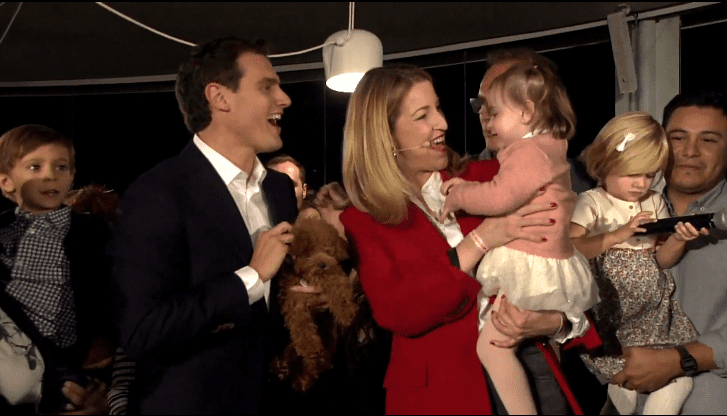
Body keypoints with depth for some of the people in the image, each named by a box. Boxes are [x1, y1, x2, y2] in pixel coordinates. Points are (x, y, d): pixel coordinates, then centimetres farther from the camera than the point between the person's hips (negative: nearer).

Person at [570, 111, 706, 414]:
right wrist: (617, 235, -22)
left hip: (655, 310, 5)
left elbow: (661, 260, 12)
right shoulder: (592, 202, -4)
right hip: (612, 313, -5)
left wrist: (678, 239, -8)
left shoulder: (654, 202, 11)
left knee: (680, 379, -4)